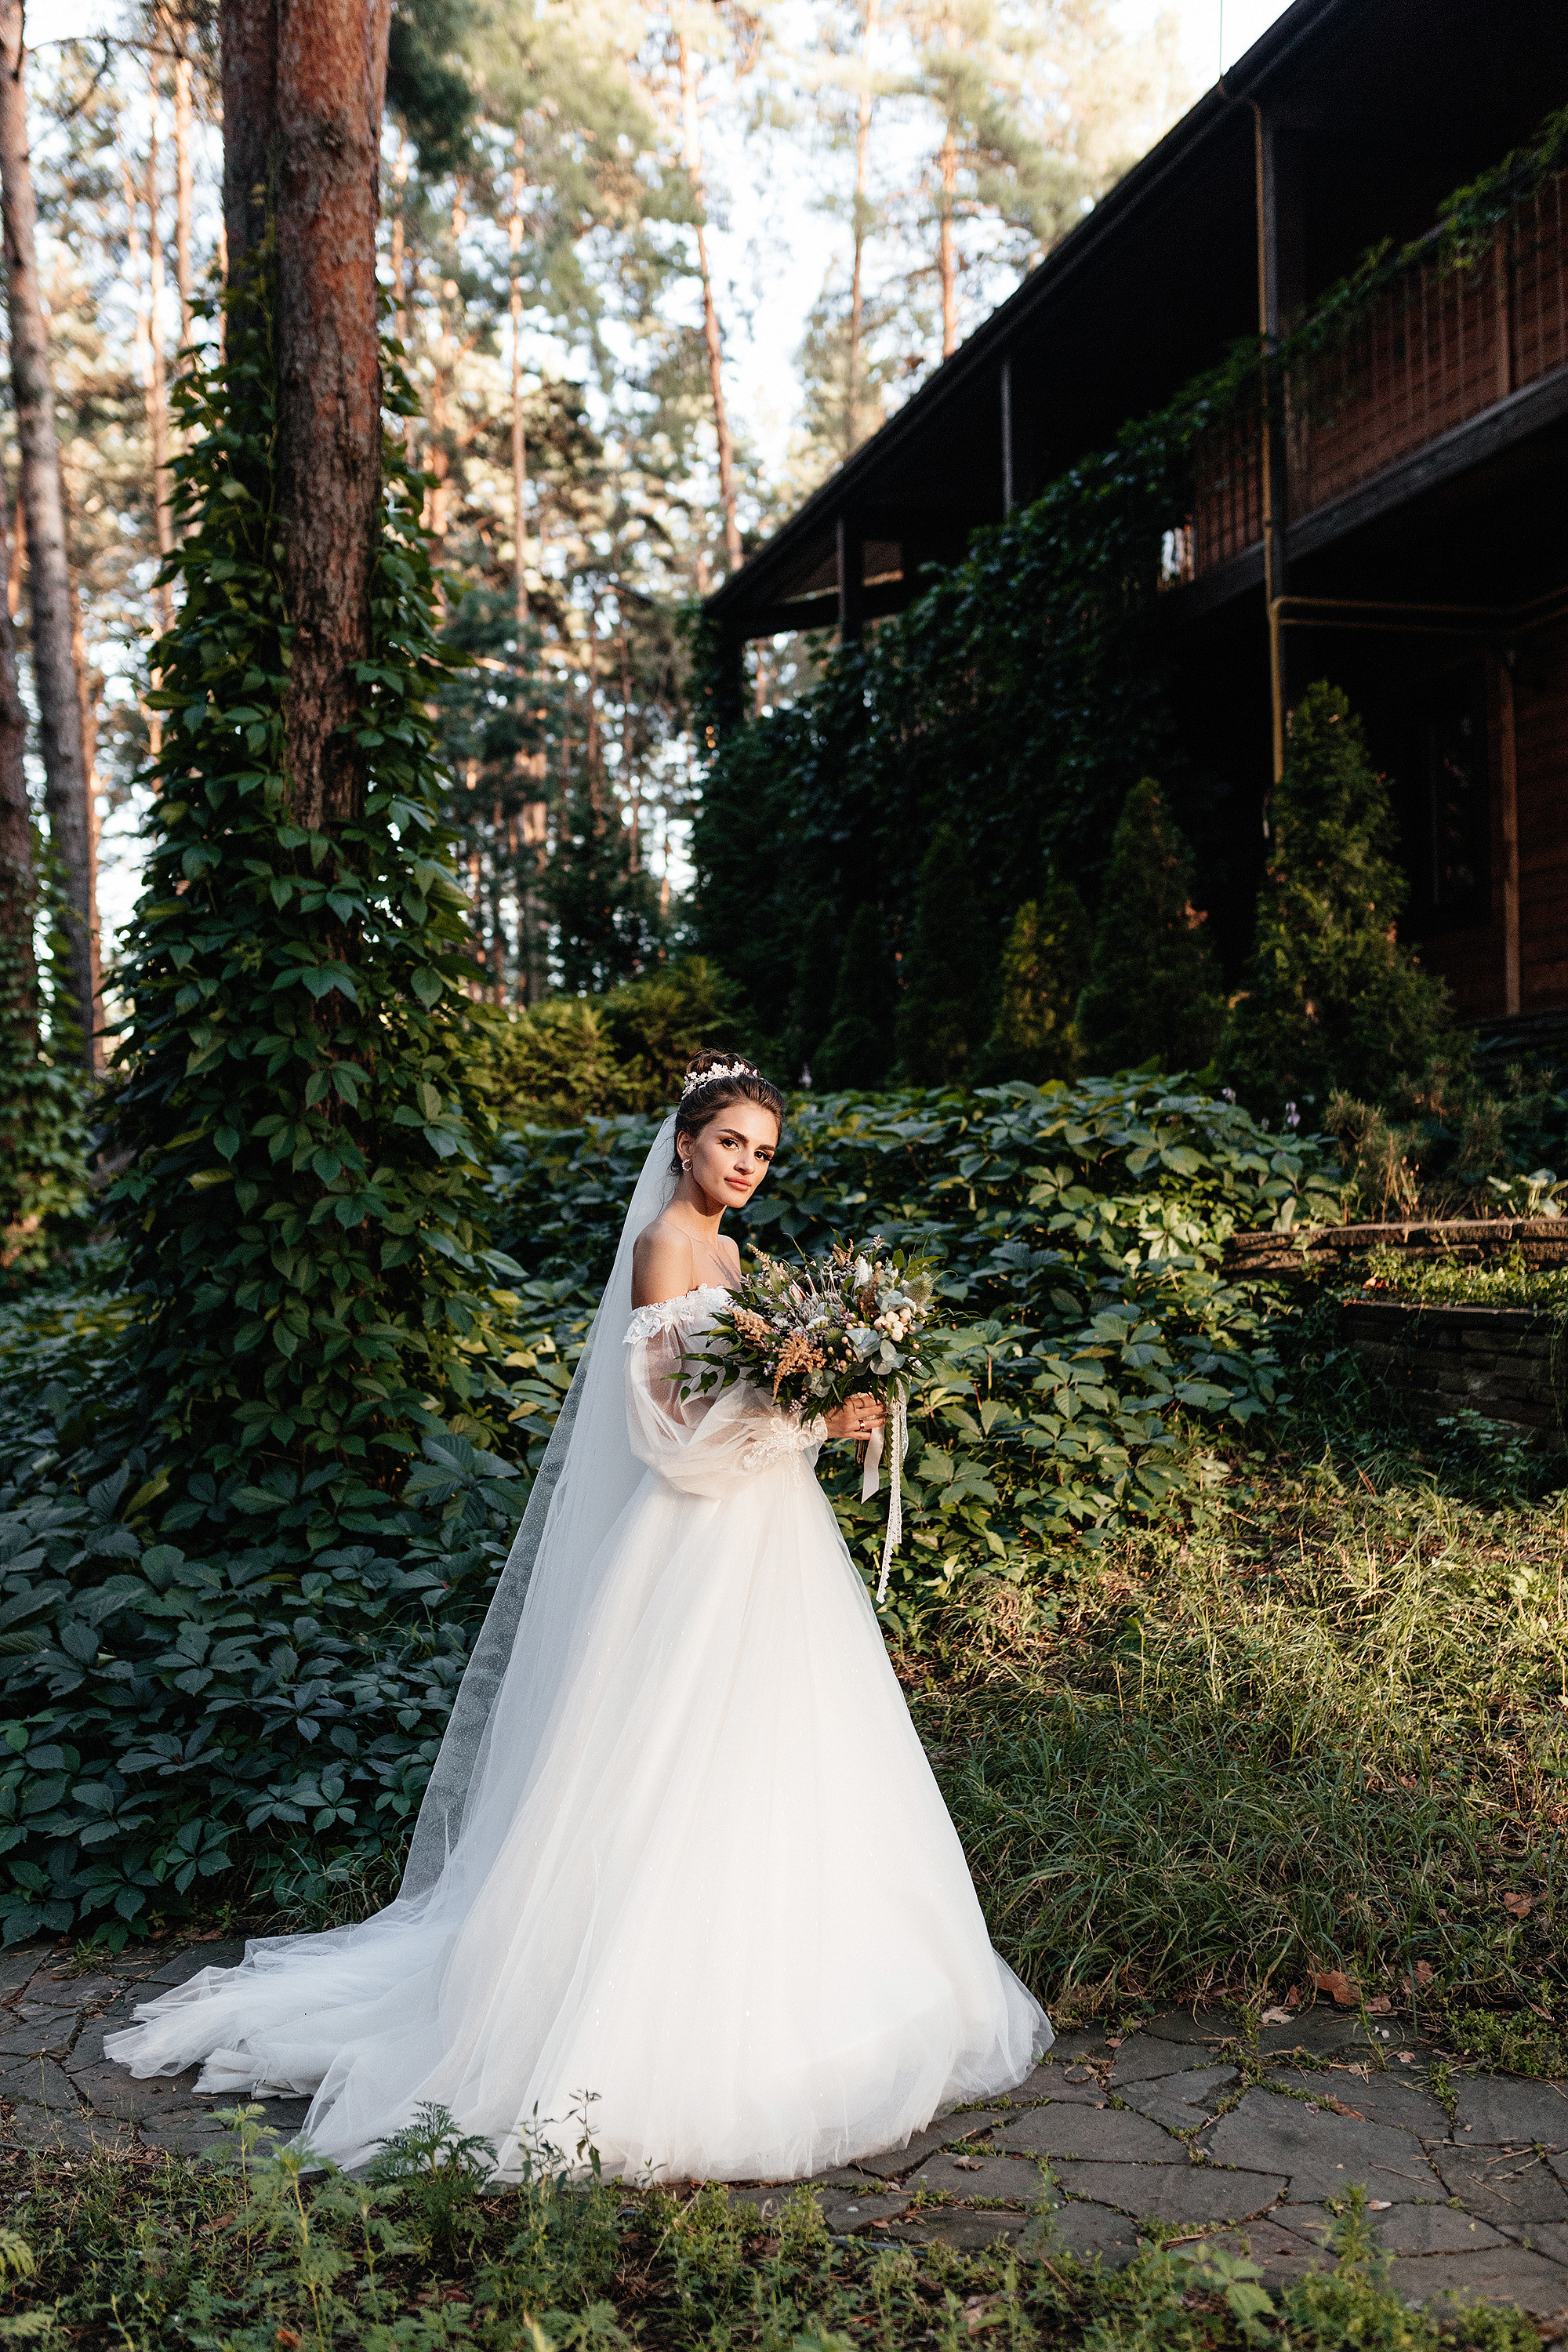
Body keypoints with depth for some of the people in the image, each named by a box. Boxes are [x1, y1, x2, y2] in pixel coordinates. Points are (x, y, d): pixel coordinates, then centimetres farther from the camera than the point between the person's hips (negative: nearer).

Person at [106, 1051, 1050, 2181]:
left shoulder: (725, 1249, 15)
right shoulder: (664, 1245, -12)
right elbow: (668, 1414, -18)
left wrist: (831, 1405, 4)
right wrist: (809, 1419, -20)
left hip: (763, 1533, 9)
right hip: (700, 1544, -9)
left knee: (765, 1776, 14)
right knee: (687, 1780, -4)